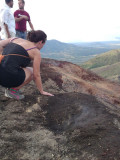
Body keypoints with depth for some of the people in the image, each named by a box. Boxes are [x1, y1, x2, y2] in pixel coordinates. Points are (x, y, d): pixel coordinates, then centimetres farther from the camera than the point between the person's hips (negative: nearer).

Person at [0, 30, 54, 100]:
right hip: (7, 77, -7)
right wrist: (42, 91, 18)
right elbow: (36, 75, 5)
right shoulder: (36, 52, 3)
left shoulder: (15, 39, 19)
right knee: (32, 71, 16)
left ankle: (10, 87, 19)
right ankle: (13, 90, 8)